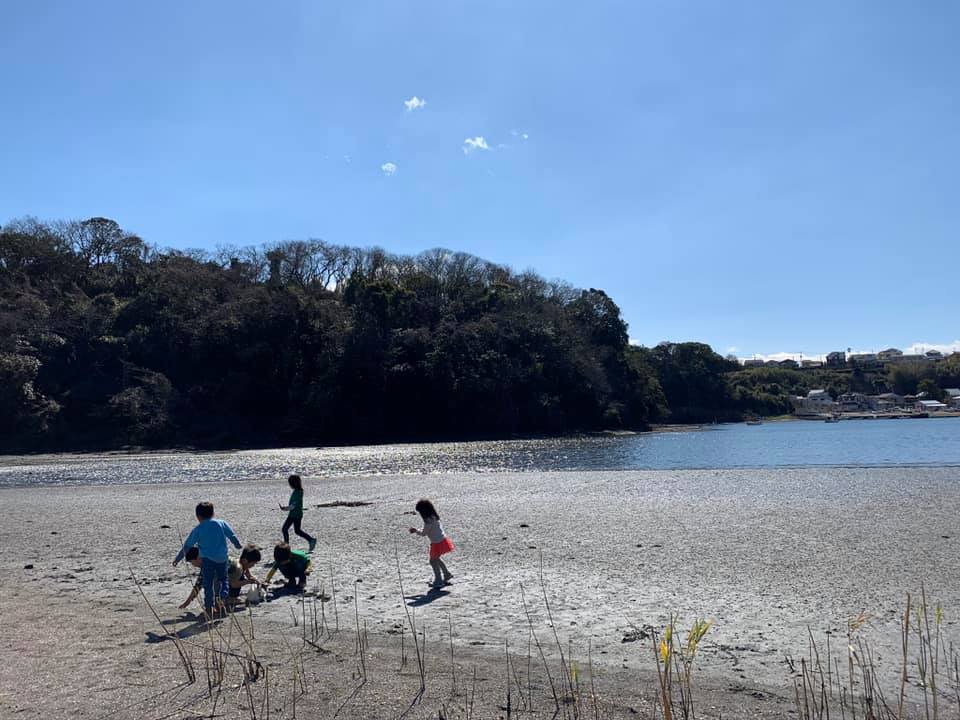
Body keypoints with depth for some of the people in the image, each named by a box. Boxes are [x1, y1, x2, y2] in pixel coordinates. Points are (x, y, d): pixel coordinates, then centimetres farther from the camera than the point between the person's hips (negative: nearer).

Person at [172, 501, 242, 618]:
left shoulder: (198, 529, 0)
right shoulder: (221, 523, 5)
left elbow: (187, 546, 4)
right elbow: (232, 536, 10)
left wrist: (177, 558, 15)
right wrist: (237, 545, 30)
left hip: (207, 559, -2)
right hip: (222, 558, 2)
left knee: (208, 584, 5)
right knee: (222, 578, 21)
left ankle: (209, 609, 5)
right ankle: (222, 595, -5)